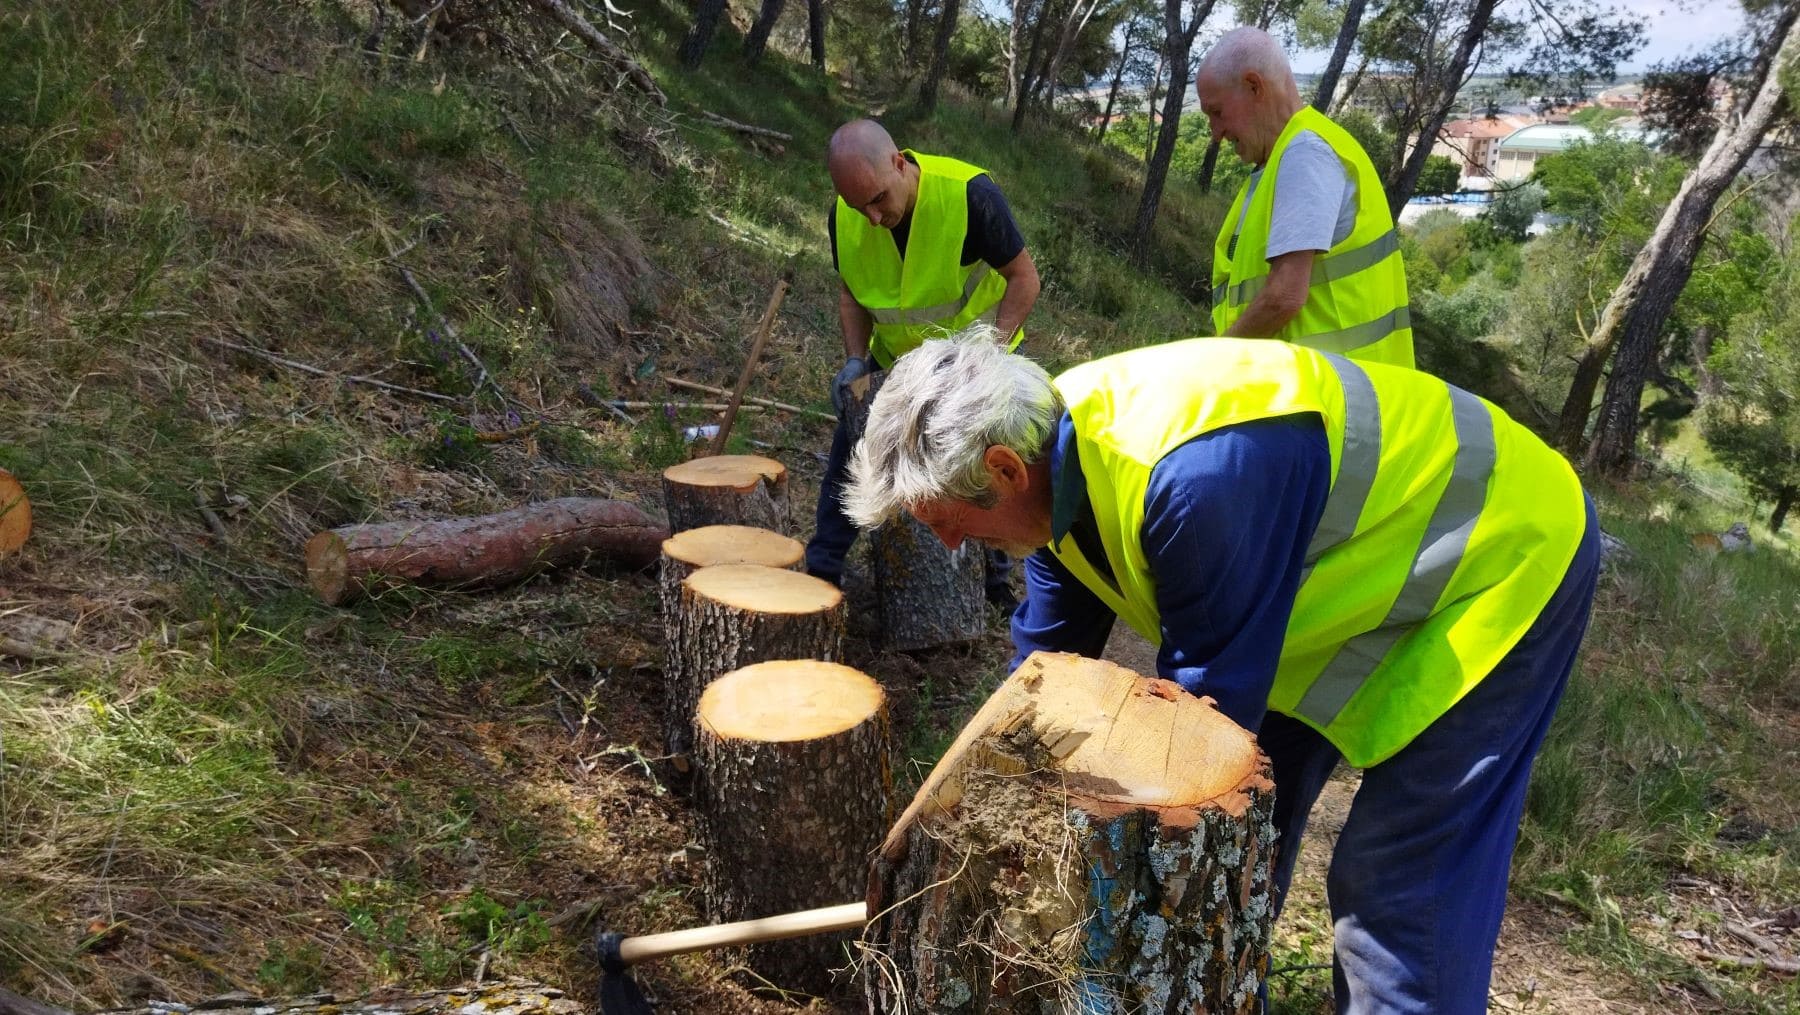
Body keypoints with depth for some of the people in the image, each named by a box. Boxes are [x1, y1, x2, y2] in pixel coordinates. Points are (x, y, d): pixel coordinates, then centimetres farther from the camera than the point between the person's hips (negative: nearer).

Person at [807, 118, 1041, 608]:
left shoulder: (970, 194, -31)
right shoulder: (845, 217, -18)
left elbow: (1023, 277, -21)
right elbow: (850, 289, 0)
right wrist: (855, 359, -14)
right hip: (895, 360, 3)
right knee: (850, 453, -2)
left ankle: (997, 576, 20)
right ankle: (821, 571, 11)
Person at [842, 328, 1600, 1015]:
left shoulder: (1197, 478, -40)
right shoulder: (1062, 452, -10)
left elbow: (1211, 700, -28)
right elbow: (1046, 656, 1)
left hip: (1502, 557, -8)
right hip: (1367, 561, 8)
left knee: (1401, 888, -11)